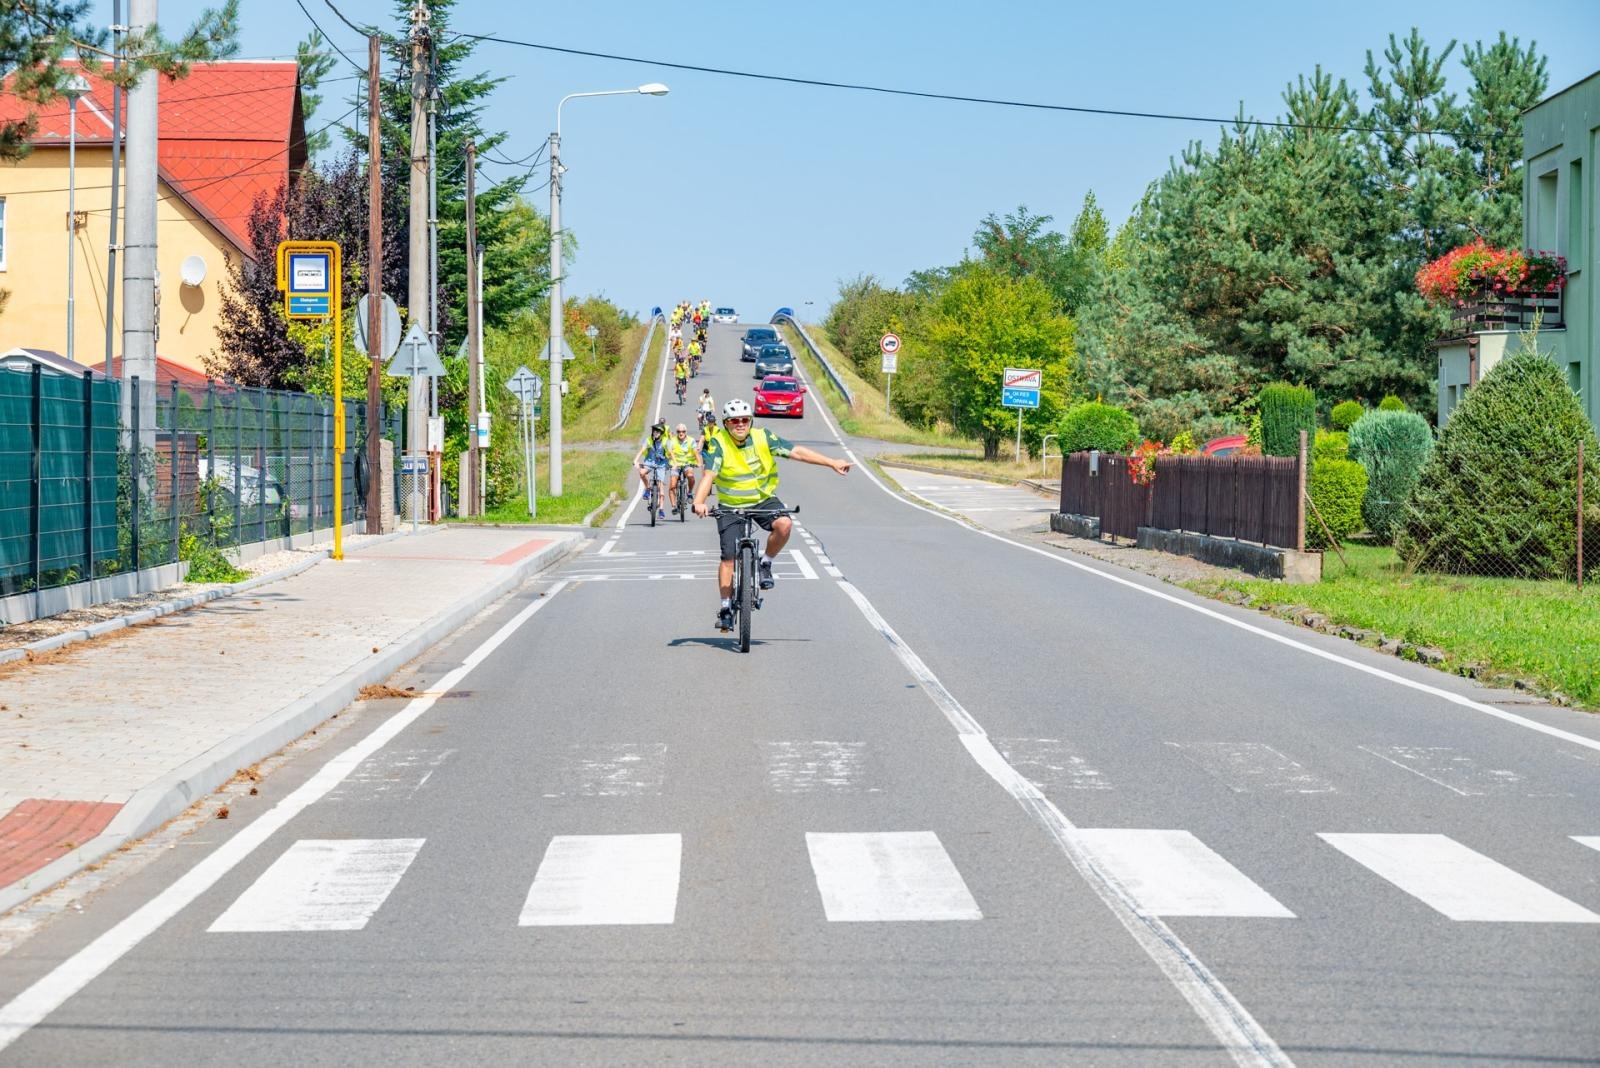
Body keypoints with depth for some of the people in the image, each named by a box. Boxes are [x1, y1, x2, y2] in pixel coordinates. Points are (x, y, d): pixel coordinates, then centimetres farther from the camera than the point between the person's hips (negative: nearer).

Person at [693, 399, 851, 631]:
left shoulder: (762, 437, -10)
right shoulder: (719, 443, -16)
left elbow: (797, 452, -8)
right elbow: (709, 475, -26)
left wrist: (832, 463, -10)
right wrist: (699, 502, -44)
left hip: (763, 500, 1)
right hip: (731, 507, -1)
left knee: (784, 524, -29)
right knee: (728, 557, -5)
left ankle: (765, 563, -2)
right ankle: (726, 607, 10)